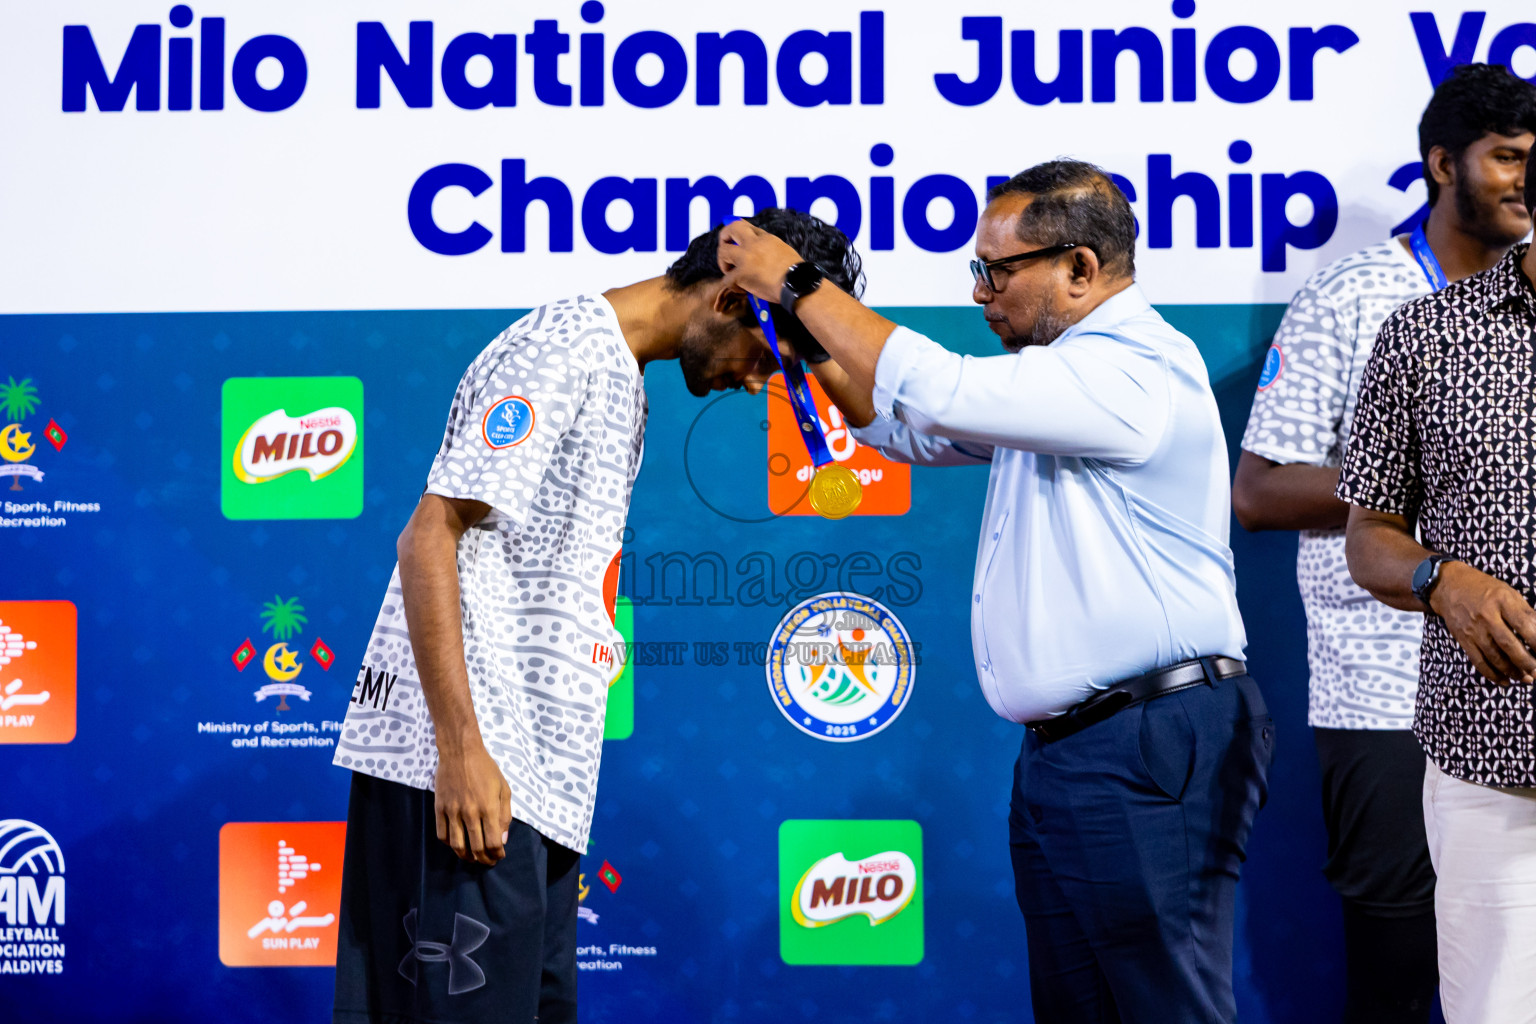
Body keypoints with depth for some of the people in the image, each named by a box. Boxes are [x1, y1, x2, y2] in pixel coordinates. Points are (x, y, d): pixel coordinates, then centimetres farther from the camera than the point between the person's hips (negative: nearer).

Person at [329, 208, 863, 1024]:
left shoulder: (620, 378, 21)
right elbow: (430, 537, -17)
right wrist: (461, 749, -22)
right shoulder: (563, 349, -10)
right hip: (466, 771, -10)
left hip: (533, 774, 10)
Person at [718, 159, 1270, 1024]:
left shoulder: (1133, 371, -15)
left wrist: (799, 283, -12)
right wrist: (805, 338, 13)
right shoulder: (1061, 373, 19)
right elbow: (911, 429, 27)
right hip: (1065, 751, 10)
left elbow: (939, 394, -21)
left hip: (1150, 752, -10)